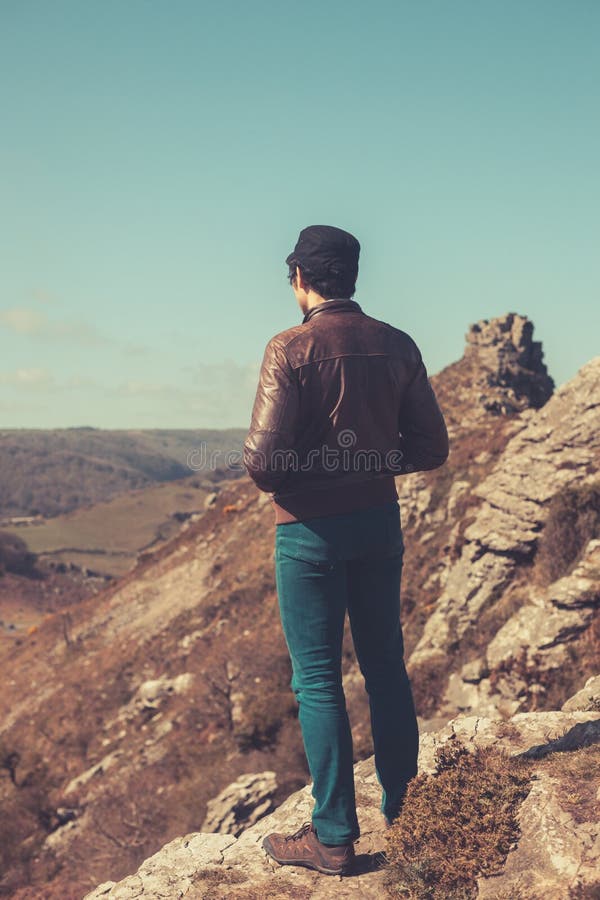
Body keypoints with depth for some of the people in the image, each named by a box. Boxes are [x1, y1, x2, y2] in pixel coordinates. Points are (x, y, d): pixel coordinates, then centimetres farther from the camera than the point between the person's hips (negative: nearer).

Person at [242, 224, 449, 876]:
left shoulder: (292, 349, -14)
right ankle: (402, 808, 28)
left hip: (310, 529, -5)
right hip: (380, 522, 5)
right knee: (385, 665, 16)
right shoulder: (397, 346, 1)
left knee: (318, 679, 3)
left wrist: (282, 478, 3)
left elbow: (262, 460, -20)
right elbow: (430, 448, 4)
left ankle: (334, 838, 9)